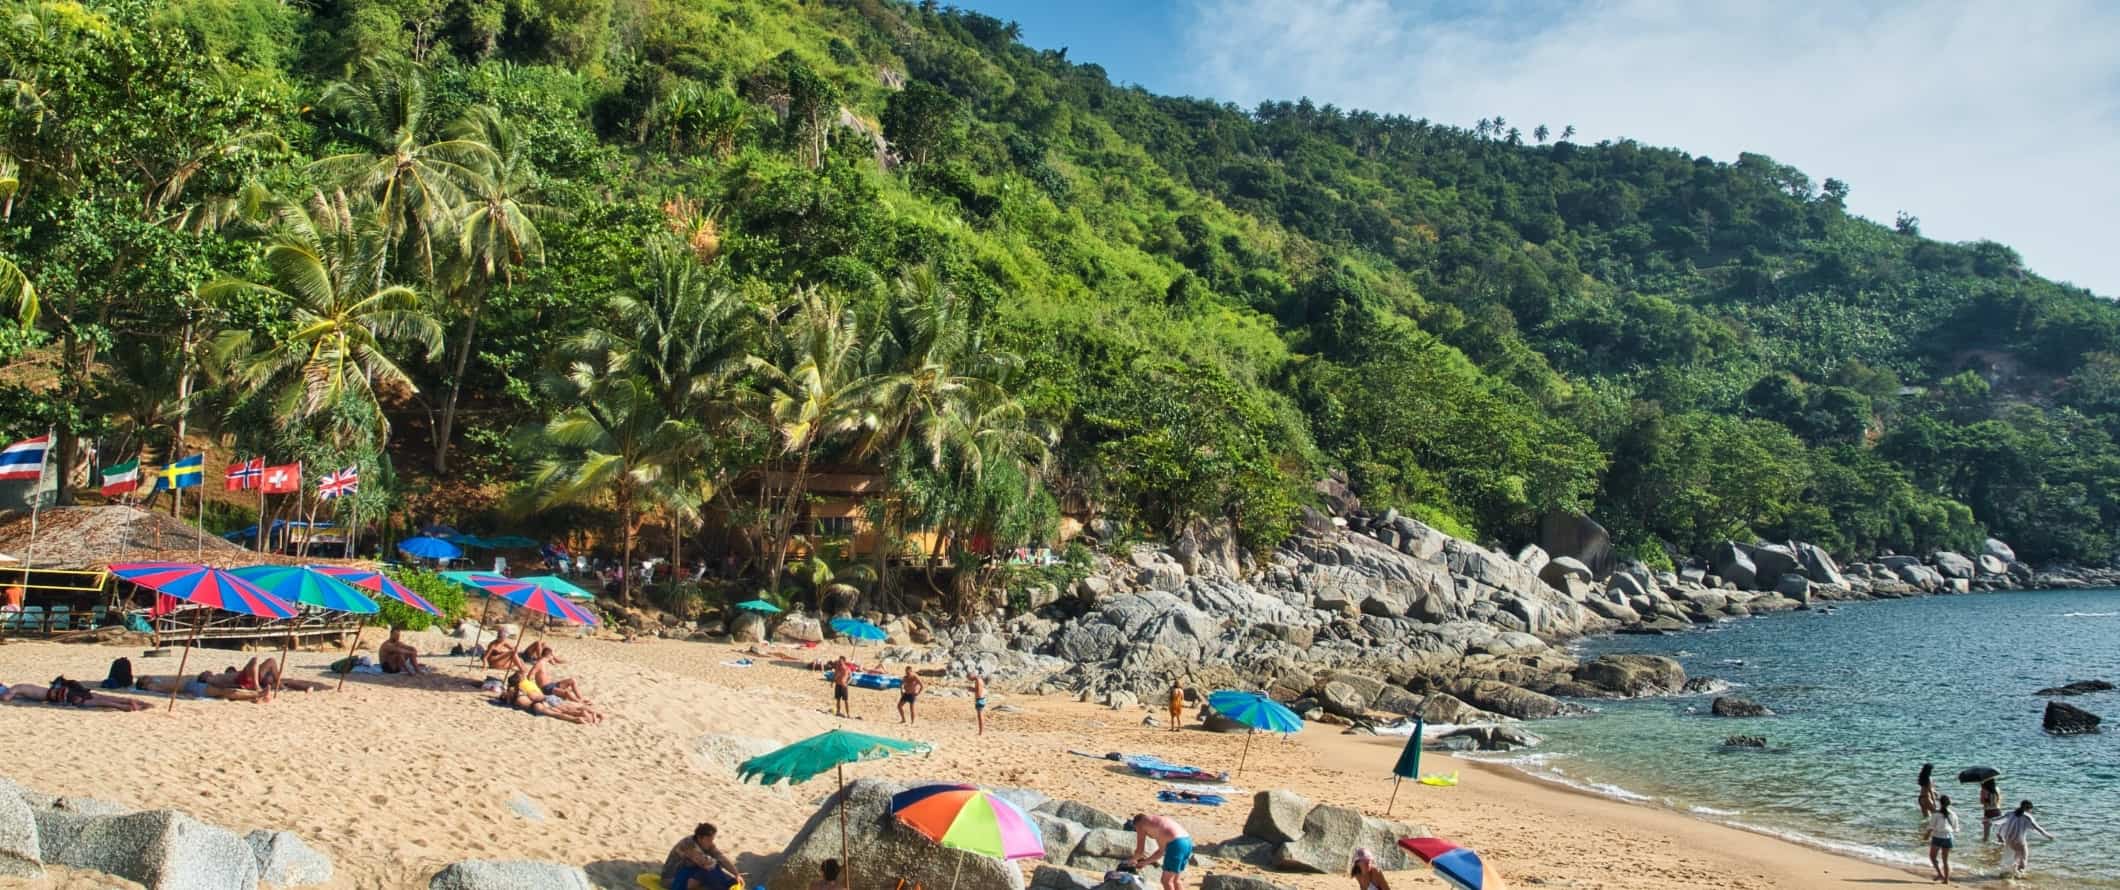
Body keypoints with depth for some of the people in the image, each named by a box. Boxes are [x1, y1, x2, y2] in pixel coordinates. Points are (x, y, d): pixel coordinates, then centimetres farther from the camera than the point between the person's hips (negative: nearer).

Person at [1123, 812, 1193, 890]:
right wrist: (1146, 861, 39)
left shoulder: (1140, 824, 9)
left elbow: (1140, 851, 6)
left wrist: (1133, 859, 27)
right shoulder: (1155, 823, 32)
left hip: (1176, 844, -8)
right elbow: (1162, 850, 34)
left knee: (1166, 881, 3)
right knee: (1176, 880, 19)